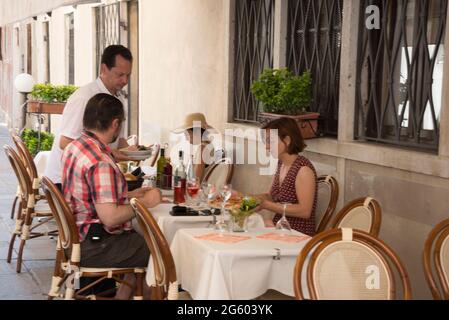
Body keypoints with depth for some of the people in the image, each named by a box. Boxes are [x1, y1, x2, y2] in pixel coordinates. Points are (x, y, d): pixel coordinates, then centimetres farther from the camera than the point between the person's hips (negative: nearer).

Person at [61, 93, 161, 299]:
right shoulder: (101, 162, -25)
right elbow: (110, 217, -27)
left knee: (142, 241, 24)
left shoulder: (74, 147, 7)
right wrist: (145, 202, -13)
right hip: (94, 248, -10)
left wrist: (129, 196, 14)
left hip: (77, 236, 10)